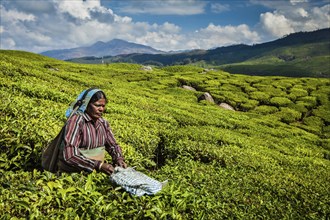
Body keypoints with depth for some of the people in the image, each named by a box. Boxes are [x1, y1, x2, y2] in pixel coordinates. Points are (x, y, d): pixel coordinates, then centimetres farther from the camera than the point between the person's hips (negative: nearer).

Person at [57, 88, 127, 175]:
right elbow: (69, 155, -23)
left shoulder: (103, 122, 2)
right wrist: (98, 165, -29)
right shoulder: (76, 120, -16)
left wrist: (119, 159, -8)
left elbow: (113, 145, 12)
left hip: (95, 171, 5)